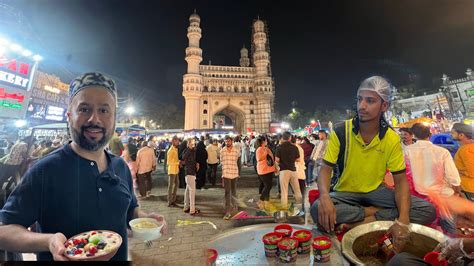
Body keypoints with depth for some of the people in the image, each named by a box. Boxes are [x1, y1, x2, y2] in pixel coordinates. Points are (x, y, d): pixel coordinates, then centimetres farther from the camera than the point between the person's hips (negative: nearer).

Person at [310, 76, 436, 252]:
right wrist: (324, 196, -36)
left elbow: (400, 180, -7)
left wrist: (403, 219, -26)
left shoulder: (392, 139, -8)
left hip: (376, 191, 3)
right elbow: (326, 169, -14)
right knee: (318, 210, -32)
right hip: (345, 192, -2)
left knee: (428, 210, -18)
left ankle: (356, 224, -19)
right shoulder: (340, 132, -14)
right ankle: (375, 212, -12)